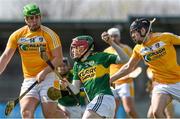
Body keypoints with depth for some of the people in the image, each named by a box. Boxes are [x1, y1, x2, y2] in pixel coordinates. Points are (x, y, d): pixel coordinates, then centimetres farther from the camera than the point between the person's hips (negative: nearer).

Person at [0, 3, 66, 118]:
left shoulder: (49, 34, -5)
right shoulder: (17, 35, 5)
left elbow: (58, 58, -8)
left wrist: (44, 72, -21)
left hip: (48, 77, -3)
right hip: (28, 80, 3)